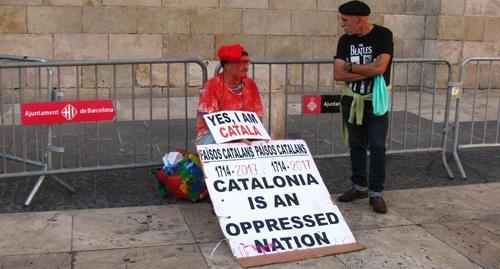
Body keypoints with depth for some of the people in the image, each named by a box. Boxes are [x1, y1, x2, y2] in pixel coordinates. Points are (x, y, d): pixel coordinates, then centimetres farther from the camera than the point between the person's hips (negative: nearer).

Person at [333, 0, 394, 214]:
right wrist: (367, 72, -17)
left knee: (377, 147, -1)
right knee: (356, 146, 11)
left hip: (376, 101, -4)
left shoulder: (383, 35, -12)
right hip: (352, 100, 4)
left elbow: (380, 68, -24)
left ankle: (376, 193, 7)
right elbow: (338, 74, -8)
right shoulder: (345, 40, 0)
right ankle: (360, 187, 24)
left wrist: (351, 67, -12)